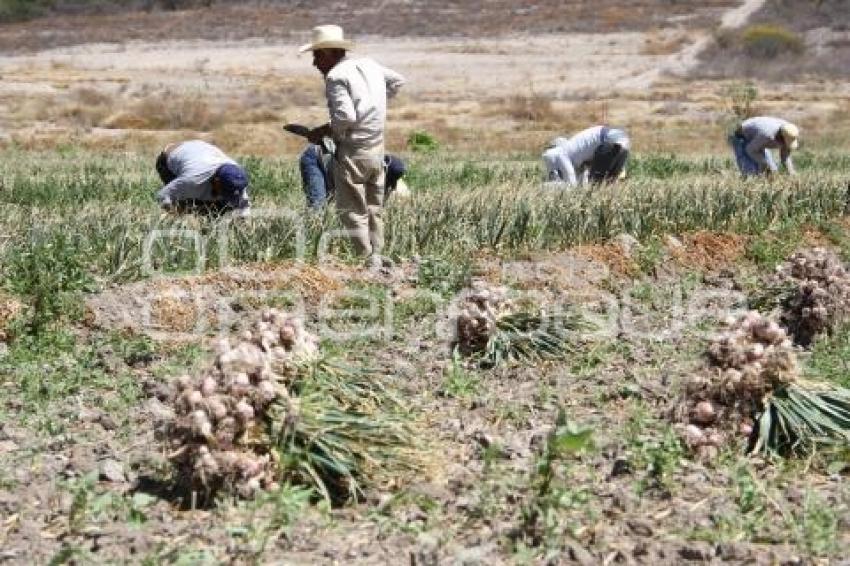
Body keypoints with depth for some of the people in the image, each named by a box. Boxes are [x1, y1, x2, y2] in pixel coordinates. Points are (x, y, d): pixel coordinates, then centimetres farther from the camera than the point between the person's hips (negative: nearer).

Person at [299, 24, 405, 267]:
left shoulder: (335, 76, -14)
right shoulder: (370, 65, 10)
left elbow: (345, 117, -23)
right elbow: (397, 80, 27)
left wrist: (323, 131, -8)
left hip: (352, 152, -8)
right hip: (377, 148, 8)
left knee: (353, 211, -1)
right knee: (374, 209, 15)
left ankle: (364, 261, -2)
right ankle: (376, 258, 20)